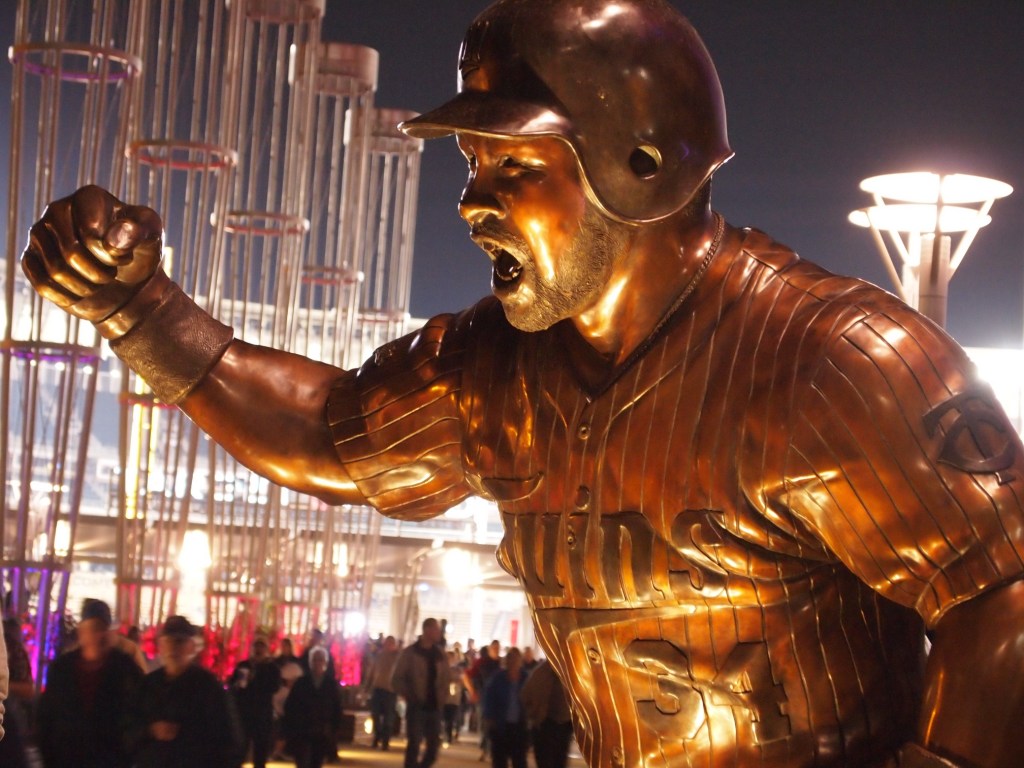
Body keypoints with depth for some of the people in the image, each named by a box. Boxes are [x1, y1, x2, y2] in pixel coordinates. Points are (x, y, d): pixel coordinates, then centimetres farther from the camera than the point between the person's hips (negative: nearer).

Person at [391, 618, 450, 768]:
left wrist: (441, 699, 3)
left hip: (434, 707, 5)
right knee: (414, 745, -9)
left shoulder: (440, 656, 12)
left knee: (433, 747, 5)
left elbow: (444, 680, 19)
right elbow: (397, 680, -2)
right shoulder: (409, 653, -2)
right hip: (416, 707, -5)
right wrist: (411, 697, -10)